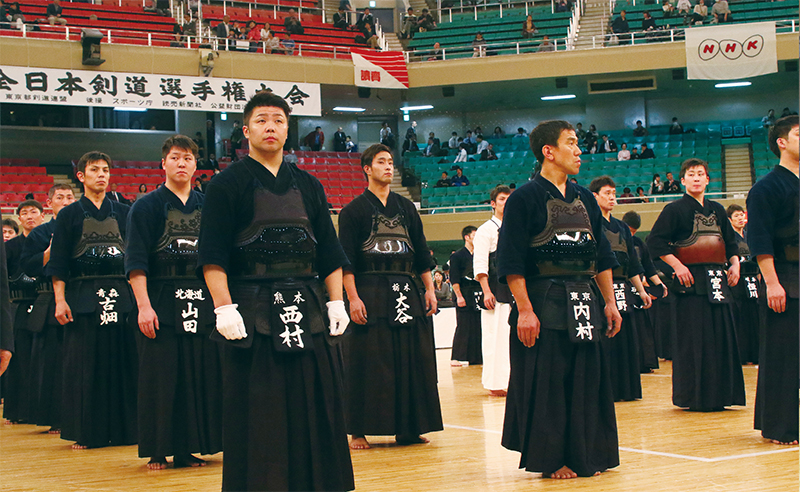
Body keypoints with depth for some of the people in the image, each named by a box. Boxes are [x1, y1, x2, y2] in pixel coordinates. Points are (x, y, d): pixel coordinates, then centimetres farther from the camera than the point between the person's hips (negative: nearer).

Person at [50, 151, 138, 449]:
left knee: (122, 361, 0)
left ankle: (122, 429, 7)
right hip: (83, 297, -2)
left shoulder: (123, 213, 12)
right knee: (84, 365, -1)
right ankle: (85, 432, 6)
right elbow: (58, 262, 3)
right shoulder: (69, 215, 7)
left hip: (121, 296, 2)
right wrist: (60, 299, -8)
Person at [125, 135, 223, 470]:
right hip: (161, 303, -4)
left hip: (202, 304, 4)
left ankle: (187, 448, 12)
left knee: (201, 376, 3)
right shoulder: (147, 207, 1)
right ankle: (158, 451, 6)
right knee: (161, 378, -2)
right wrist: (144, 305, -15)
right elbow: (136, 261, -5)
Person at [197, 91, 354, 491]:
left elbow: (329, 252, 16)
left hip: (307, 309, 4)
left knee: (314, 402, 6)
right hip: (251, 314, -4)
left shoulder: (307, 186, 14)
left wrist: (336, 301, 6)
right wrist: (224, 308, -15)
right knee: (257, 411, -2)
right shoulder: (229, 184, 0)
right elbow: (213, 256, -7)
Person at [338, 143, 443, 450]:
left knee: (412, 361, 5)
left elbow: (422, 254, 15)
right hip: (370, 295, -5)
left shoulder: (406, 208, 15)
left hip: (407, 294, 5)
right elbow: (346, 261, -5)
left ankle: (408, 428, 14)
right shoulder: (354, 210, 1)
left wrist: (429, 289, 7)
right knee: (368, 364, -4)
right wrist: (353, 298, -13)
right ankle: (359, 432, 3)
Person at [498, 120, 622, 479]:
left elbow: (602, 257, 18)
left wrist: (610, 302, 13)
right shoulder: (525, 199, -6)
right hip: (544, 304, -6)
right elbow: (512, 261, -11)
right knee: (547, 383, -2)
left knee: (587, 380, 9)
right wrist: (524, 310, -17)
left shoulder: (584, 199, 14)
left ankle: (586, 455, 20)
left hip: (584, 306, 6)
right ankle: (551, 459, 8)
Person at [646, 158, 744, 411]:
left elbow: (730, 241, 24)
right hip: (691, 280, -6)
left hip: (718, 280, 6)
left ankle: (719, 394, 13)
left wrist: (734, 264, 8)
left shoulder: (717, 210, 15)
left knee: (722, 333, 5)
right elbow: (655, 240, -8)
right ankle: (693, 396, -1)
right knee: (693, 338, -7)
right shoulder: (675, 209, -2)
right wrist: (677, 265, -15)